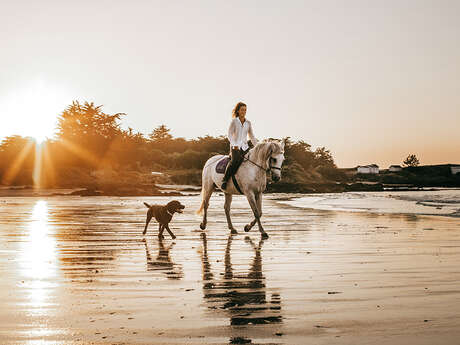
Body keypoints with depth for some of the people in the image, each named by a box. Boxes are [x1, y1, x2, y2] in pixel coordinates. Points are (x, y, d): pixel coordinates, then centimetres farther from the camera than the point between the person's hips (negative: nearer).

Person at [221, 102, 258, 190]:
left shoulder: (248, 123, 13)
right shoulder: (234, 121, 1)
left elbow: (252, 137, 17)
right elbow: (229, 135, -4)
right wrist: (234, 145, -18)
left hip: (245, 147, 5)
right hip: (235, 147, -4)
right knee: (235, 161, -30)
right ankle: (225, 179, -19)